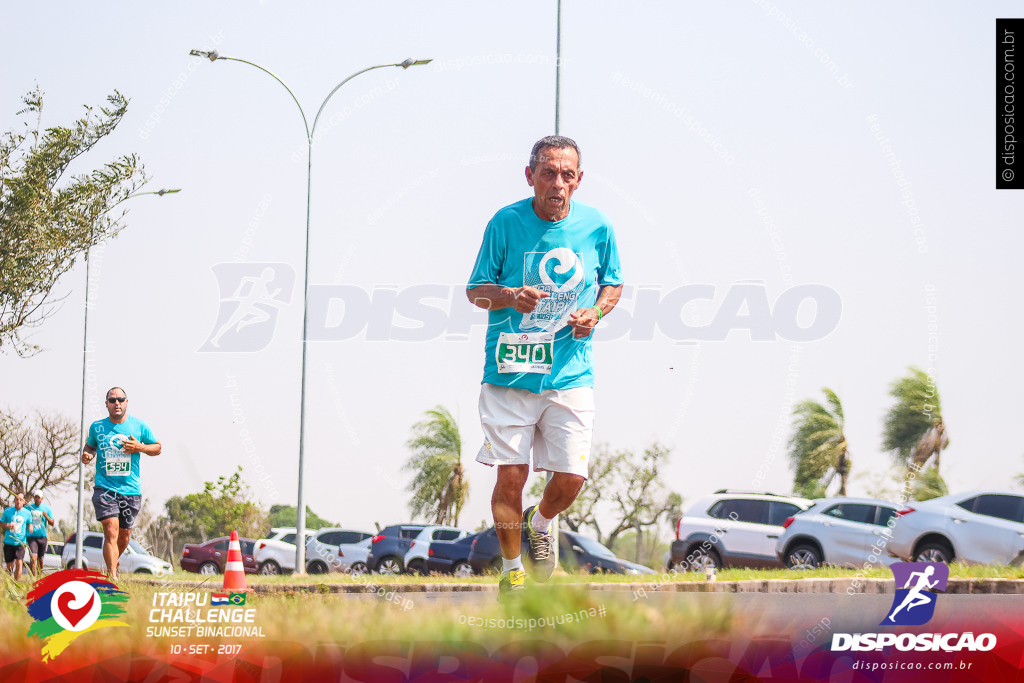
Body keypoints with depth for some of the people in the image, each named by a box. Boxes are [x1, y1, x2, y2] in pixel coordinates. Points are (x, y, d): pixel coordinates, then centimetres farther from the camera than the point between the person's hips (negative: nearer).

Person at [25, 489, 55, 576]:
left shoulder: (47, 508, 3)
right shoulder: (28, 507, 4)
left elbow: (52, 523, 3)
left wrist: (46, 517, -17)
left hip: (42, 537, 1)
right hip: (31, 536, -1)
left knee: (40, 559, 10)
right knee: (33, 557, -16)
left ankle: (40, 575, 27)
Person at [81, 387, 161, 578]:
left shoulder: (139, 426, 2)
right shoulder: (97, 427, 5)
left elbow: (157, 447, 11)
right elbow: (90, 446, 22)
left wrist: (140, 447, -9)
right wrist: (87, 455, -2)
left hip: (131, 490, 1)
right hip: (104, 488, -1)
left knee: (124, 537, 10)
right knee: (111, 532, -17)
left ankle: (112, 565, 39)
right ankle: (112, 576, -19)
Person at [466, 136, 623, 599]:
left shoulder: (596, 227, 0)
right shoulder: (506, 223, -6)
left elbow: (613, 284, 16)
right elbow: (476, 291, 2)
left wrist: (596, 312, -5)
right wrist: (509, 296, -19)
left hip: (571, 375, 2)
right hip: (510, 371, -2)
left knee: (571, 477, -3)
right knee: (511, 474, -4)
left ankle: (540, 524, 32)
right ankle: (511, 570, 15)